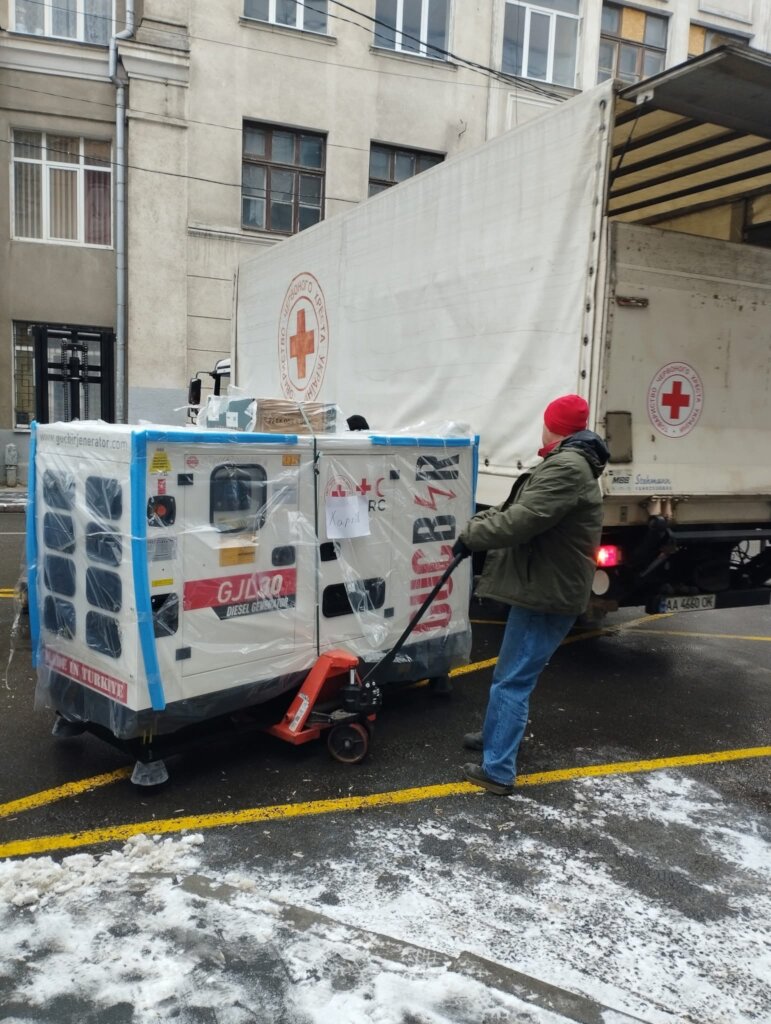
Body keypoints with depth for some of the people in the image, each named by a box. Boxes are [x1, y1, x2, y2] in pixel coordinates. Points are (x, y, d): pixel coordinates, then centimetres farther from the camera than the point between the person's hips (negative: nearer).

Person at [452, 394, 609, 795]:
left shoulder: (566, 467, -19)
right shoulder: (567, 464, 18)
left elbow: (523, 519, -26)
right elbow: (512, 507, 15)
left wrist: (472, 535, -13)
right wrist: (477, 523, -1)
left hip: (548, 593, -11)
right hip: (543, 587, 11)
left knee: (513, 680, -6)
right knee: (508, 672, 23)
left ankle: (498, 771, 0)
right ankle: (496, 734, 40)